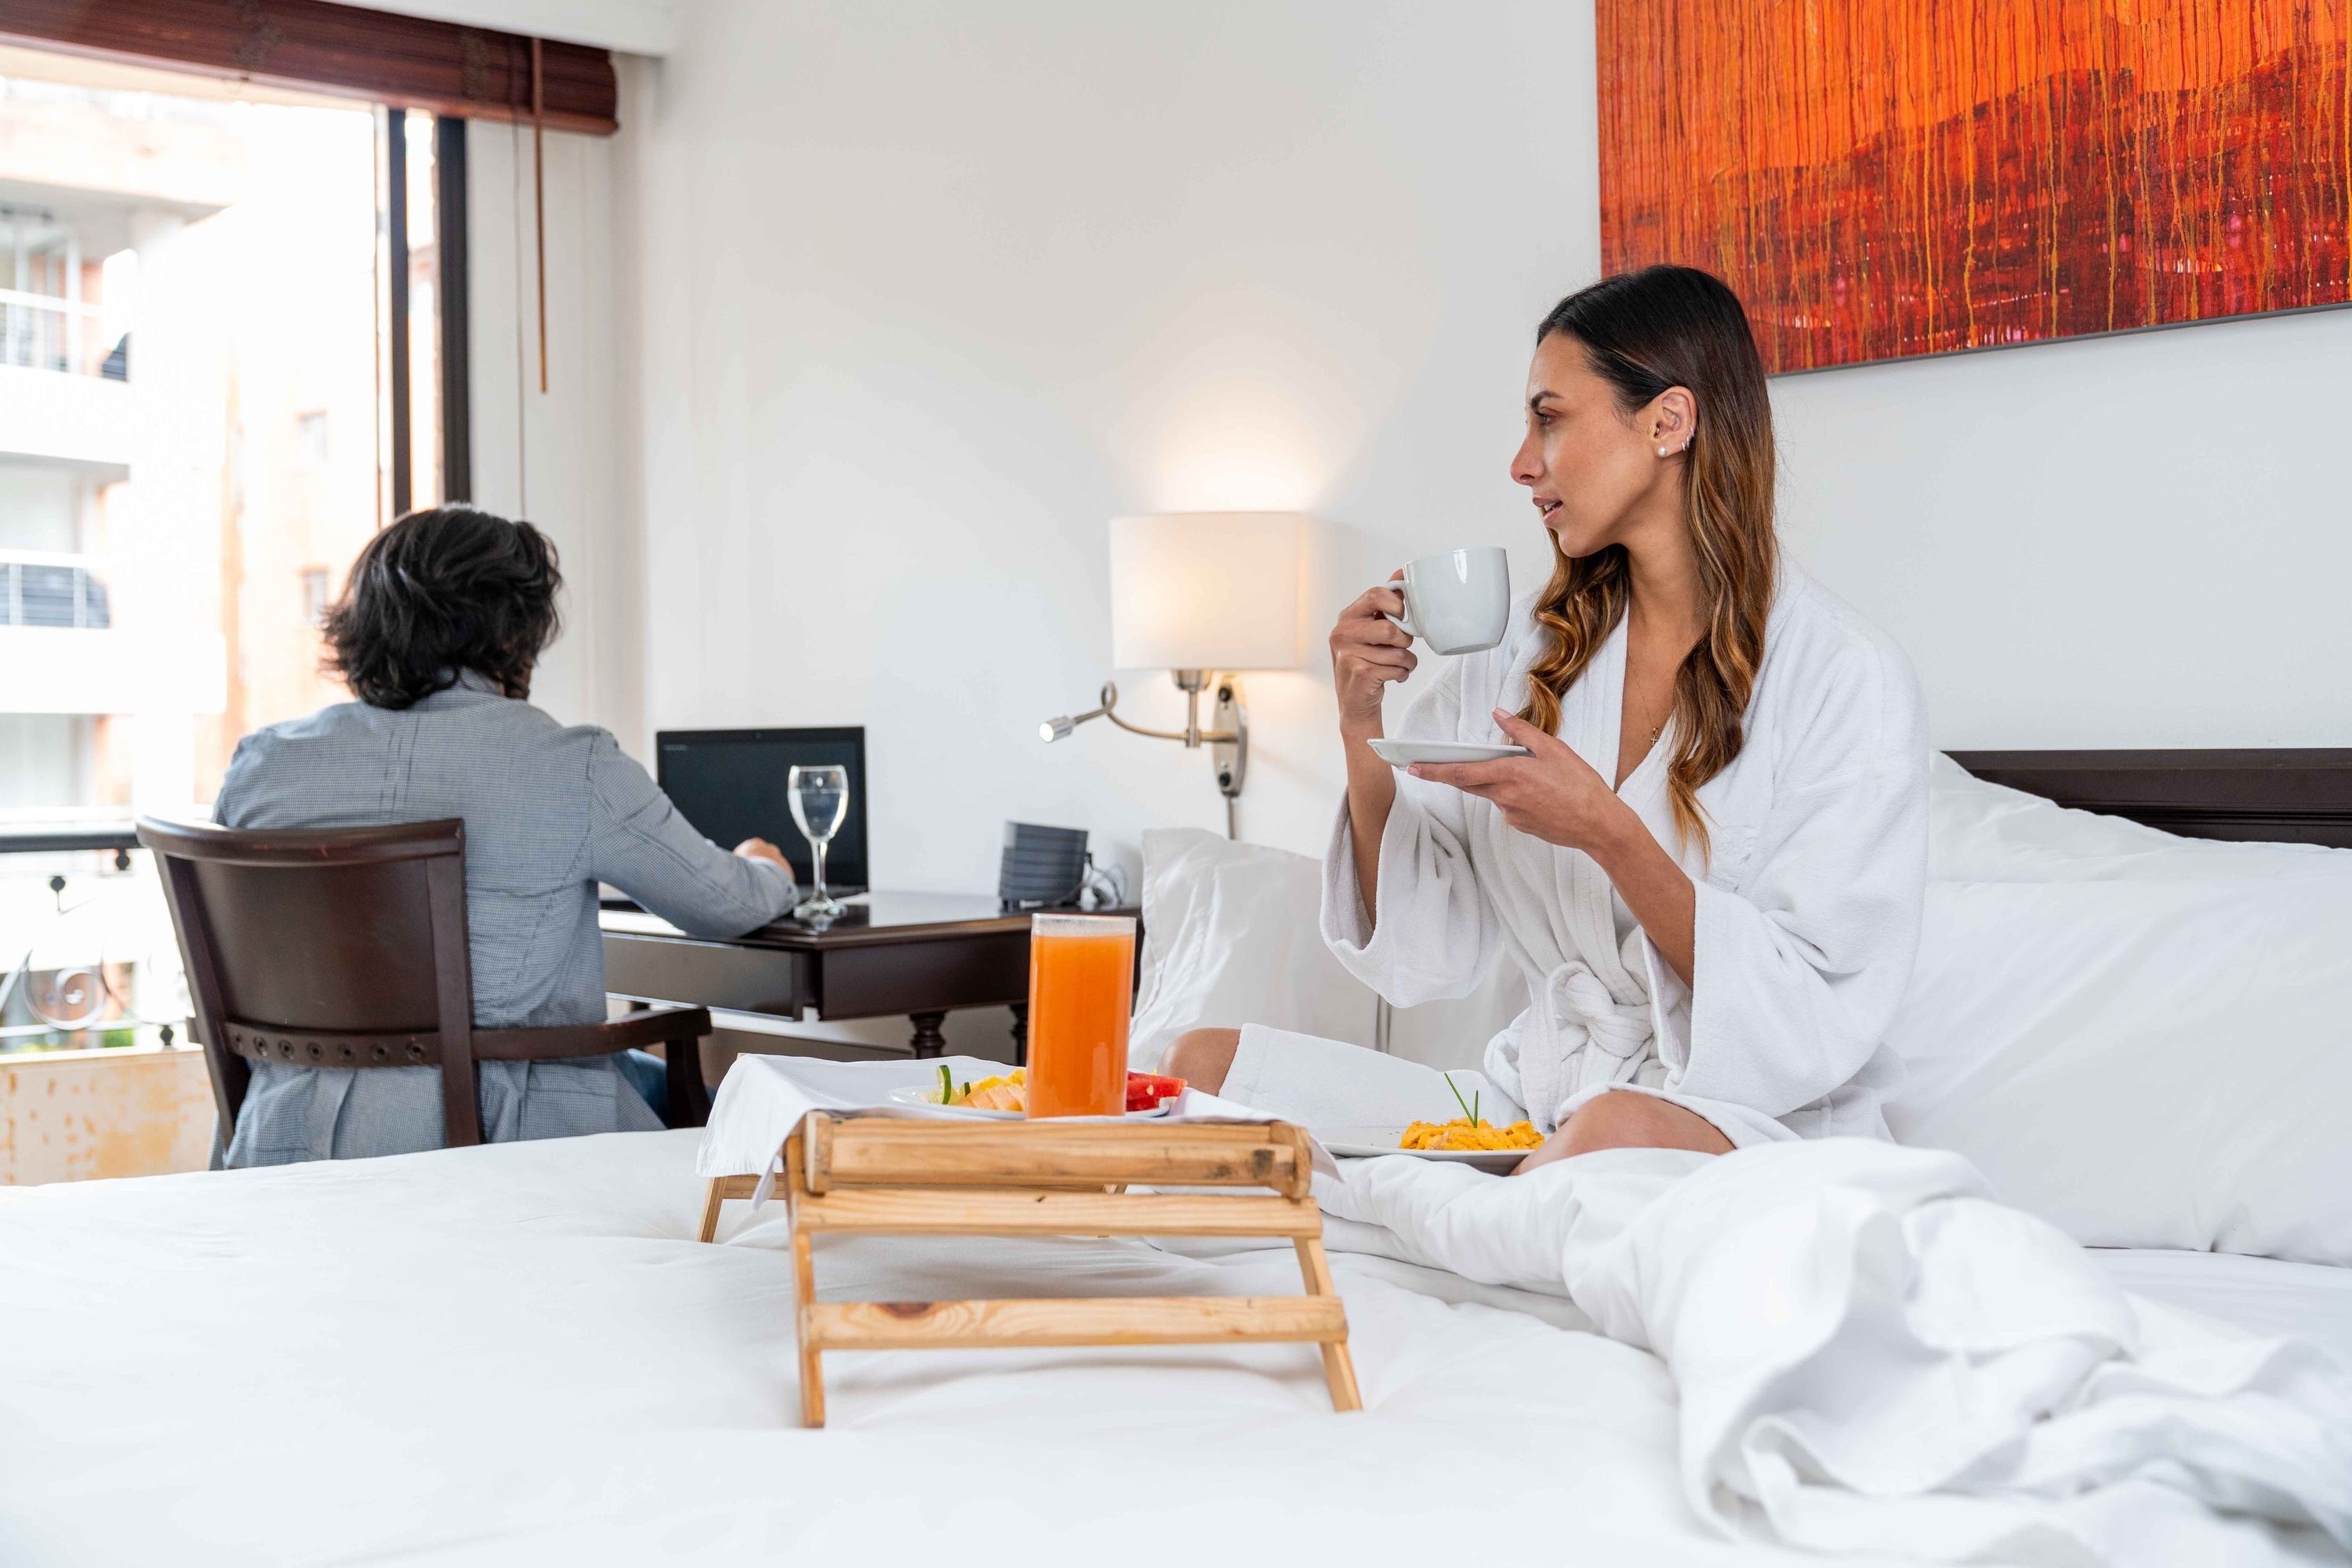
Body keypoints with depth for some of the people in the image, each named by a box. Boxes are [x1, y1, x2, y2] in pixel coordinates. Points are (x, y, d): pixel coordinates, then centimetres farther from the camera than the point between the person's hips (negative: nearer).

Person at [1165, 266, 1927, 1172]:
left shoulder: (1848, 679, -8)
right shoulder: (1530, 649, 7)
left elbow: (1819, 1022, -15)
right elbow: (1424, 959, 6)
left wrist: (1609, 835, -23)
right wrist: (1362, 730, -6)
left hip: (1757, 1124, -5)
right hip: (1541, 1111, 5)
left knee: (1618, 1130, -39)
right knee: (1205, 1064, -9)